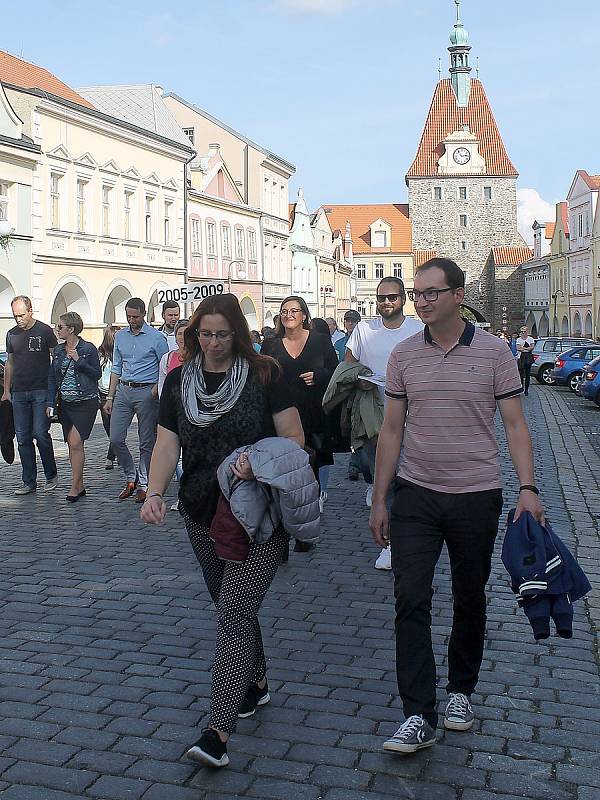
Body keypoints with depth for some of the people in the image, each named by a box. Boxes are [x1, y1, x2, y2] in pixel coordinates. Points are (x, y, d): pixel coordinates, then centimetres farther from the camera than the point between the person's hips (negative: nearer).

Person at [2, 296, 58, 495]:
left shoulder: (44, 331, -2)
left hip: (41, 391, -5)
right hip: (19, 393, 5)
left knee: (40, 433, -11)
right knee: (23, 438, 4)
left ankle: (51, 476, 7)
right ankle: (29, 482, 11)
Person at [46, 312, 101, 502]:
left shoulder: (88, 349, -7)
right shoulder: (58, 350, 10)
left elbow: (97, 374, -7)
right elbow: (52, 378, 12)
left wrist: (79, 361, -17)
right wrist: (50, 403, 4)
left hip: (85, 403, -6)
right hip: (65, 403, 6)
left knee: (76, 443, -12)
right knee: (72, 444, 7)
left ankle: (75, 487, -4)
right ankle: (80, 486, 16)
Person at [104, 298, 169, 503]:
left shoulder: (156, 337, -4)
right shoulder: (120, 336, 11)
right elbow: (116, 369, 15)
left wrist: (155, 391, -13)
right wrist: (110, 397, 11)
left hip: (146, 392, -5)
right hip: (123, 390, 5)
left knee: (147, 442, 2)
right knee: (116, 438, 0)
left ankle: (143, 485, 12)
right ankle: (131, 477, 18)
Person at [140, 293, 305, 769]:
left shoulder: (264, 375, -6)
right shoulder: (179, 381, 5)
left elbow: (294, 437, -5)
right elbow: (167, 443, 0)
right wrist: (154, 493, -17)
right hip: (203, 515, 5)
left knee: (235, 610, -11)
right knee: (233, 606, 17)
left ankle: (218, 731, -11)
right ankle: (256, 682, 40)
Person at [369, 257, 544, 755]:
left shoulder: (493, 351, -3)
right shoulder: (403, 355, 3)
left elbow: (514, 424, -1)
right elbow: (392, 430, 7)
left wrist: (528, 488, -13)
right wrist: (379, 499, 6)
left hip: (477, 495, -1)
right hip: (416, 495, 1)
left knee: (470, 600, 13)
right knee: (411, 600, -5)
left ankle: (461, 691, 33)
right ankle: (419, 716, 2)